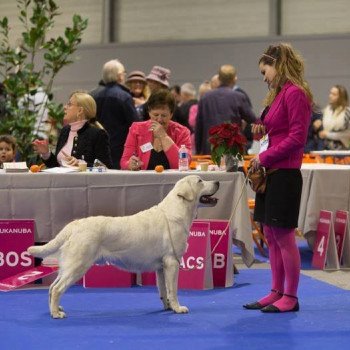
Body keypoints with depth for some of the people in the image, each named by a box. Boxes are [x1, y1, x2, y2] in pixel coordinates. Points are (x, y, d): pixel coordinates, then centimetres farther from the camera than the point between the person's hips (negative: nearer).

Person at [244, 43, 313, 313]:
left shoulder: (295, 93, -13)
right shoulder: (279, 94, 16)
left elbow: (297, 137, -18)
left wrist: (265, 157, -15)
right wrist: (263, 129, 5)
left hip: (284, 173, -10)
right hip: (270, 172, 10)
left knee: (284, 236, -5)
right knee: (270, 235, 11)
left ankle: (291, 297, 3)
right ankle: (277, 292, 18)